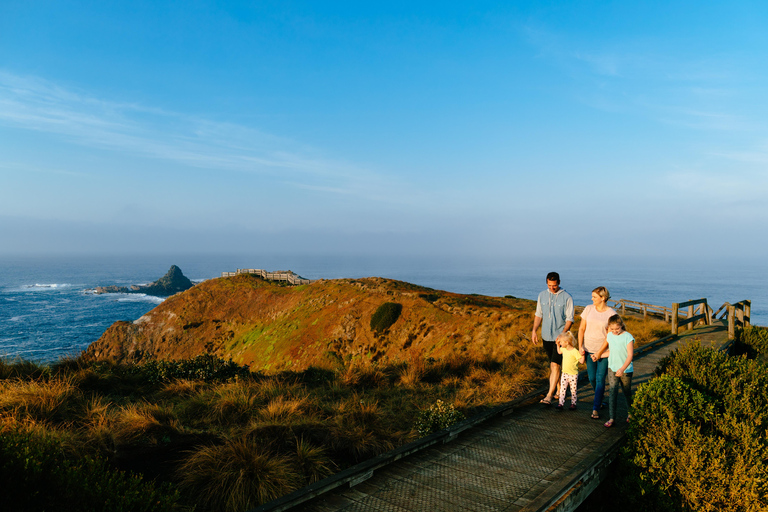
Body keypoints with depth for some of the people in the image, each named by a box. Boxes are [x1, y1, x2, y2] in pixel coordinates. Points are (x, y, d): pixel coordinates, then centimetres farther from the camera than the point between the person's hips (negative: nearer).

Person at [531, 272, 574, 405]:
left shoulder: (567, 297, -7)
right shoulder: (542, 295, 6)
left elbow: (569, 319, -7)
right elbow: (538, 315, 13)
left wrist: (563, 334, -19)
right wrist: (534, 331, 5)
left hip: (560, 337, -5)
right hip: (546, 336, 5)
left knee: (555, 365, -11)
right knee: (552, 365, 14)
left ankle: (549, 395, -10)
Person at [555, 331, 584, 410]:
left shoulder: (575, 351, -18)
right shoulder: (564, 349, 3)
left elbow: (582, 361, -17)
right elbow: (559, 352, 26)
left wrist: (582, 355, -31)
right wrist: (558, 344, 18)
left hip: (573, 374, -6)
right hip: (564, 373, 6)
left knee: (573, 390, 7)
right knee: (562, 389, 0)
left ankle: (573, 403, 21)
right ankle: (561, 403, 3)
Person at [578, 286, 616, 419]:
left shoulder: (611, 314, -10)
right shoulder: (589, 309, -1)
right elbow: (582, 329, 4)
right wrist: (580, 346, -4)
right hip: (588, 349, 3)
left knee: (600, 379, -4)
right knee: (592, 378, 9)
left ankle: (595, 409, 2)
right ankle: (600, 399, 35)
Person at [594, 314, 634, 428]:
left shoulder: (628, 337, -15)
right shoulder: (610, 335, 0)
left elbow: (630, 355, -20)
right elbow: (605, 346, 21)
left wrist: (622, 369, -31)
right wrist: (597, 354, 32)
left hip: (626, 370, -3)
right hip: (612, 368, 3)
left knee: (627, 392, 15)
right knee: (612, 392, -6)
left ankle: (630, 412, 39)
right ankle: (611, 417, -6)